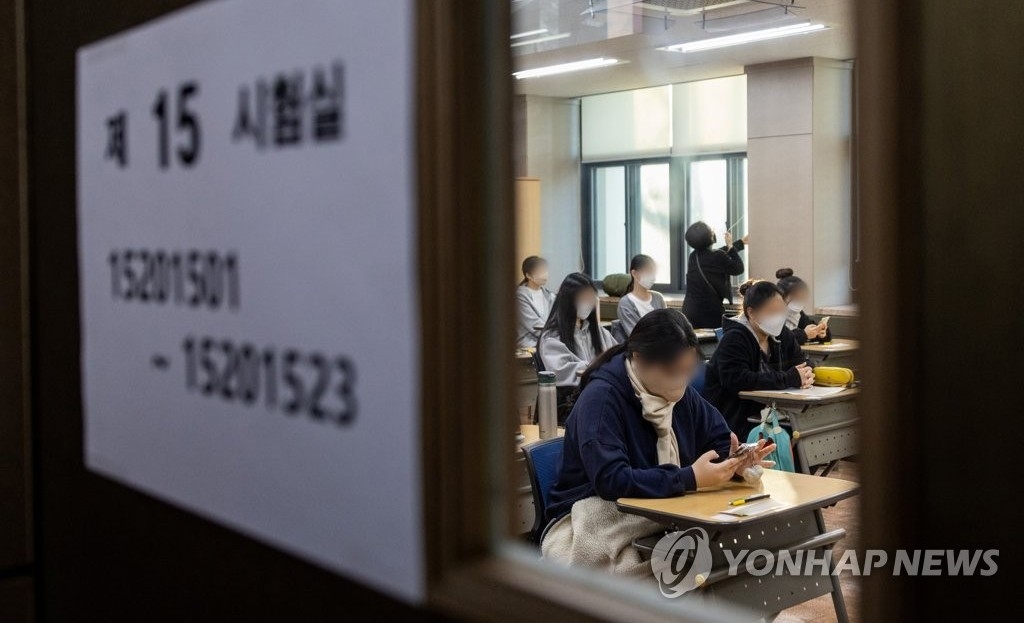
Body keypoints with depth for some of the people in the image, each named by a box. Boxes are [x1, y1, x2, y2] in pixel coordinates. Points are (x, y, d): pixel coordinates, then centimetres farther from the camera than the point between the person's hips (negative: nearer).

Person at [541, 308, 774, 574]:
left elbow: (719, 437, 11)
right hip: (594, 525, -7)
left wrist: (733, 461, -14)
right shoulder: (600, 398, -20)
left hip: (658, 517, 7)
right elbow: (610, 480, -29)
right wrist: (690, 479, -31)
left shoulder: (678, 393, 3)